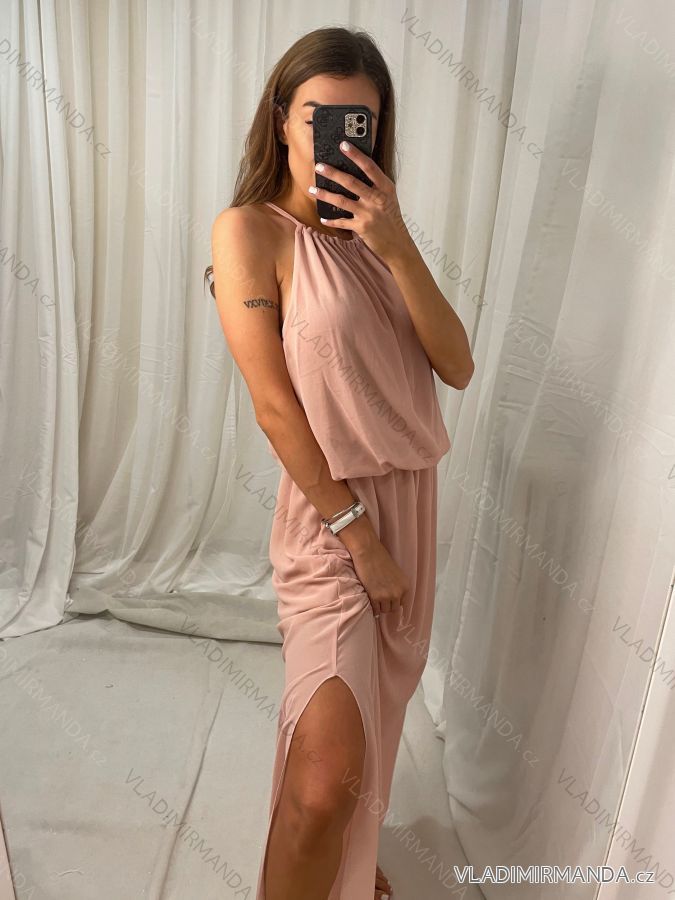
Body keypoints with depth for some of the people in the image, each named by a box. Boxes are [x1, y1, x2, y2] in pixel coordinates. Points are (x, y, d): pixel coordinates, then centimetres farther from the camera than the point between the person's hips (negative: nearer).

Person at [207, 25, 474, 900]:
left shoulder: (369, 232, 8)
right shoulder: (248, 229, -9)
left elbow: (458, 367, -3)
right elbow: (274, 403, -15)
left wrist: (396, 246, -16)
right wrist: (354, 530, -14)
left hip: (411, 500, 7)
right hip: (330, 513, -6)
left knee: (375, 705, 21)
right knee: (328, 773, -13)